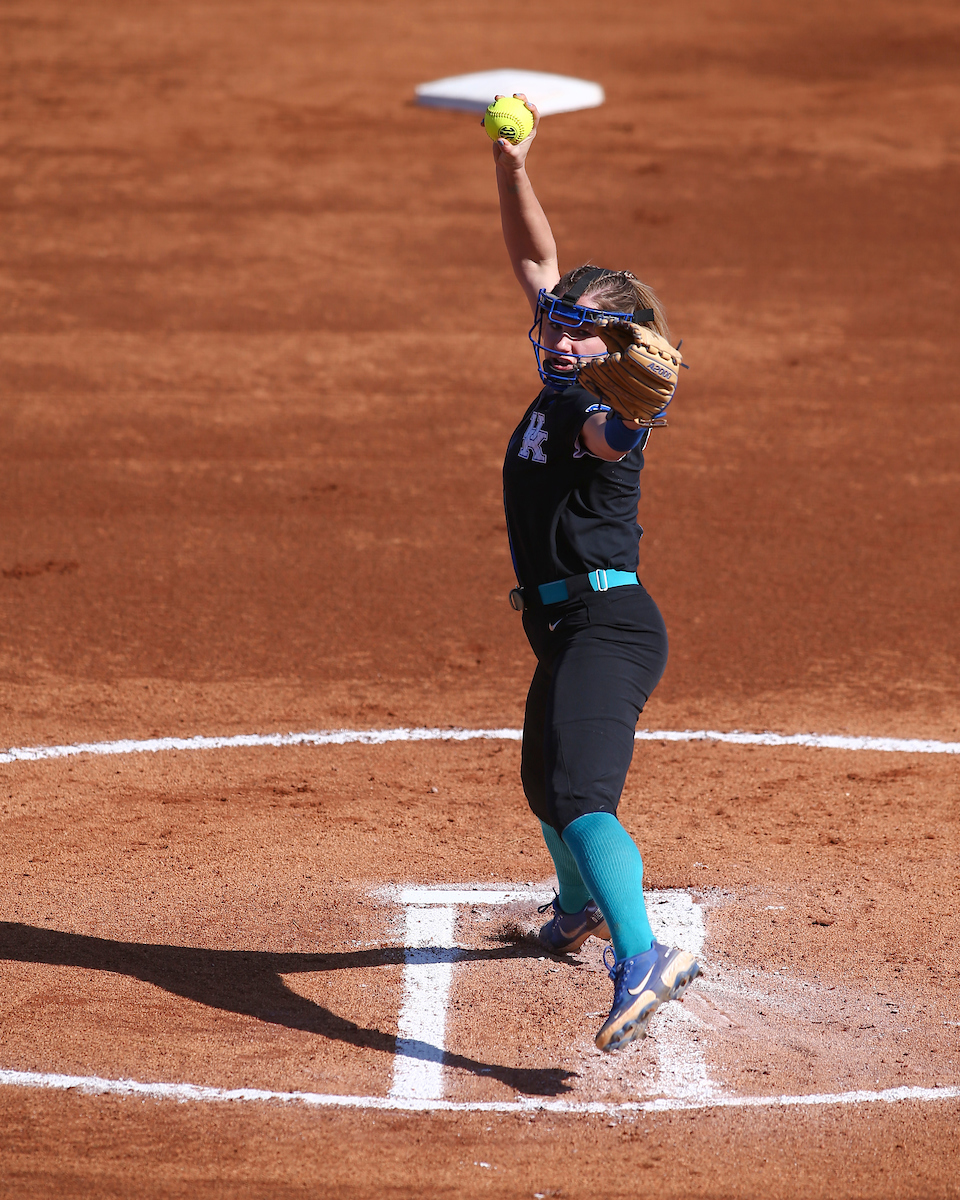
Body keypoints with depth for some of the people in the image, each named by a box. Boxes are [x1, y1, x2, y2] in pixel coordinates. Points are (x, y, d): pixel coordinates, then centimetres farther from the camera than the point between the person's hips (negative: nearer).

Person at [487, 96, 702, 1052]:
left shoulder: (604, 411, -14)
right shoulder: (562, 385, 10)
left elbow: (611, 436, -41)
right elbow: (536, 263, 16)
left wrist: (632, 409, -63)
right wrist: (512, 171, 6)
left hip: (607, 627, -10)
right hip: (570, 632, 10)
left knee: (579, 792, -28)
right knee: (544, 780, 30)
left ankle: (640, 958, -44)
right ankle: (582, 906, 57)